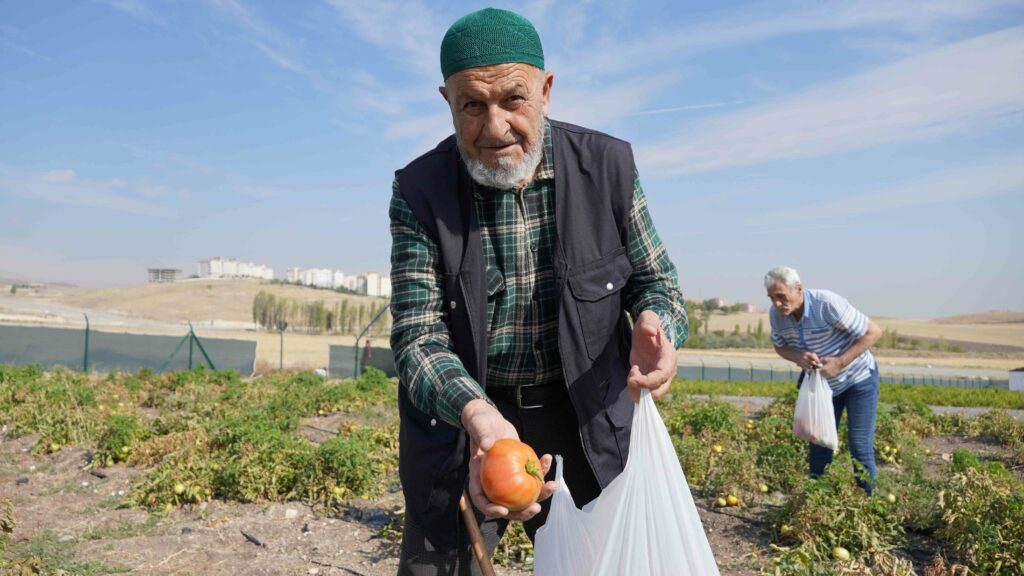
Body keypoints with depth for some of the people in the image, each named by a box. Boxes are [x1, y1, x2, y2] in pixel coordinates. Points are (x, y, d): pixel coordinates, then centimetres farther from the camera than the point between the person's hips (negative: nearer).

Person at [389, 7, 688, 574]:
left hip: (586, 417, 1)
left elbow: (655, 280, 0)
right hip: (459, 418, 0)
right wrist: (478, 416, -35)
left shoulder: (607, 165, -10)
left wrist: (657, 330, -25)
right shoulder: (419, 191, -12)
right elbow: (417, 337, -15)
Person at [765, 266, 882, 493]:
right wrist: (799, 358, -20)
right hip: (821, 383, 5)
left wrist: (840, 362, -29)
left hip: (858, 379, -5)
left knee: (860, 446, -5)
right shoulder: (776, 315, -14)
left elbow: (874, 332, -23)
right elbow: (780, 346, 3)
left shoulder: (828, 304, -31)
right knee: (818, 444, 8)